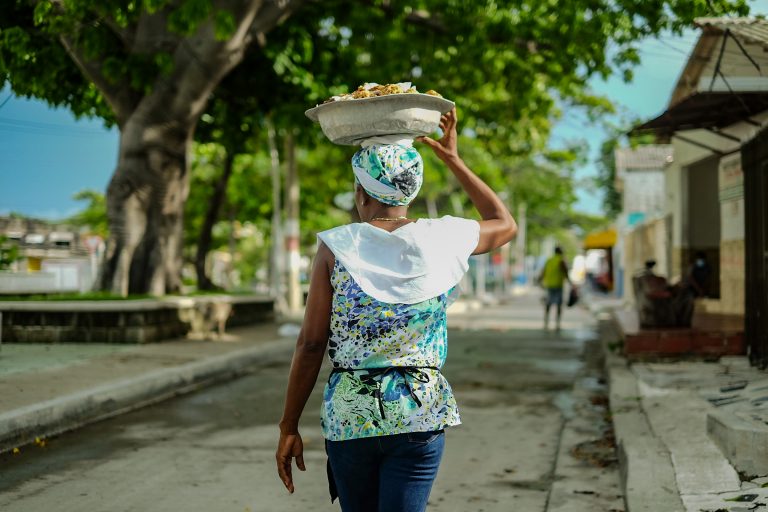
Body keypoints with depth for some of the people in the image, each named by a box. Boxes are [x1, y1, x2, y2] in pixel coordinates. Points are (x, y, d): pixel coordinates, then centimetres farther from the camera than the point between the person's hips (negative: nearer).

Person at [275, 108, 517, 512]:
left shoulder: (336, 247, -6)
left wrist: (289, 426, 2)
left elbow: (310, 345, -6)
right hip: (421, 415, 0)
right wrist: (453, 160, 23)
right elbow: (506, 224, 20)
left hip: (349, 416, 0)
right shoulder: (443, 240, -2)